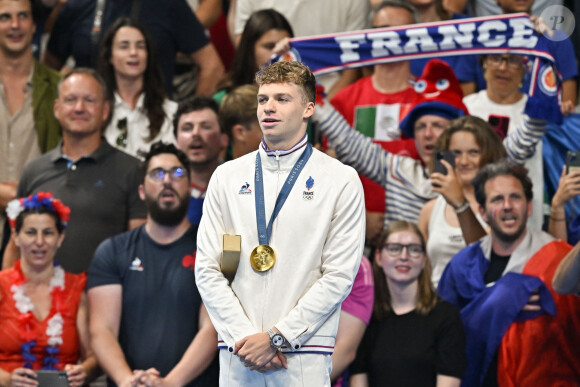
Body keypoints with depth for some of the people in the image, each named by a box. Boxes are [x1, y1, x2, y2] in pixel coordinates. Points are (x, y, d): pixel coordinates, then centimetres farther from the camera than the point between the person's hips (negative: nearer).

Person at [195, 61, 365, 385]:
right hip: (237, 356, 2)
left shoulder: (342, 181, 3)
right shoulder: (227, 177, 12)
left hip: (304, 356, -2)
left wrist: (277, 336, -8)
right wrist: (244, 337, -5)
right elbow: (207, 269, 7)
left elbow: (339, 276, -3)